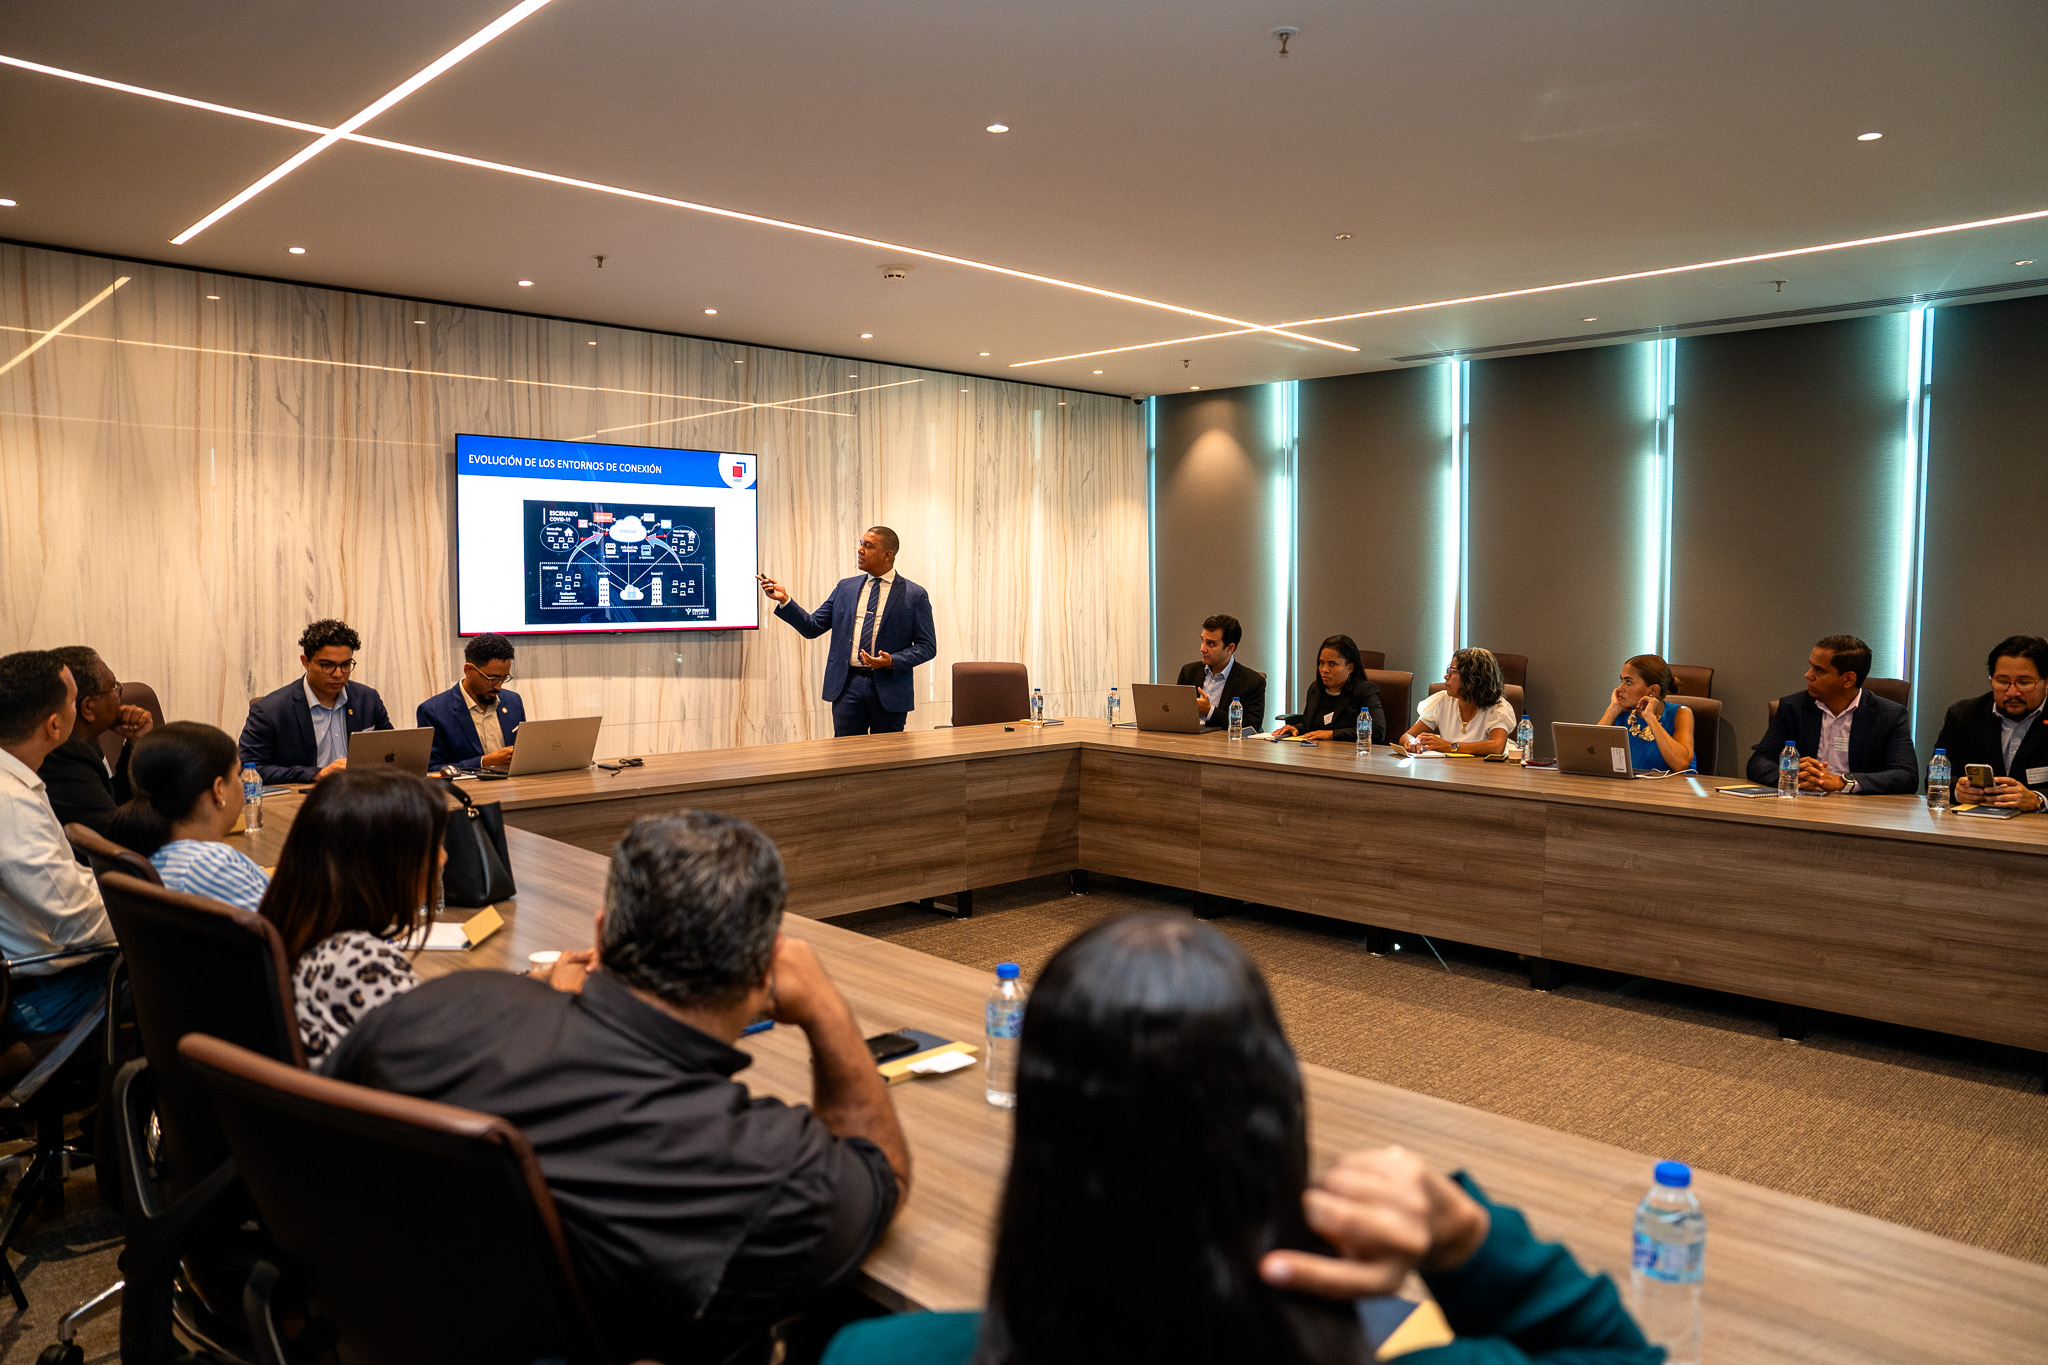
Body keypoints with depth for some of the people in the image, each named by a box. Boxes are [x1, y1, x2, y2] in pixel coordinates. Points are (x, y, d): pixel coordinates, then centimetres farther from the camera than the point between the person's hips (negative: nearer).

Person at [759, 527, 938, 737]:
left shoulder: (915, 595, -1)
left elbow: (927, 646, -2)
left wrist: (893, 661, -17)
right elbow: (812, 627, 9)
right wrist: (785, 600, -4)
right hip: (847, 685, 3)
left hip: (888, 689, -3)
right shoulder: (845, 587, 11)